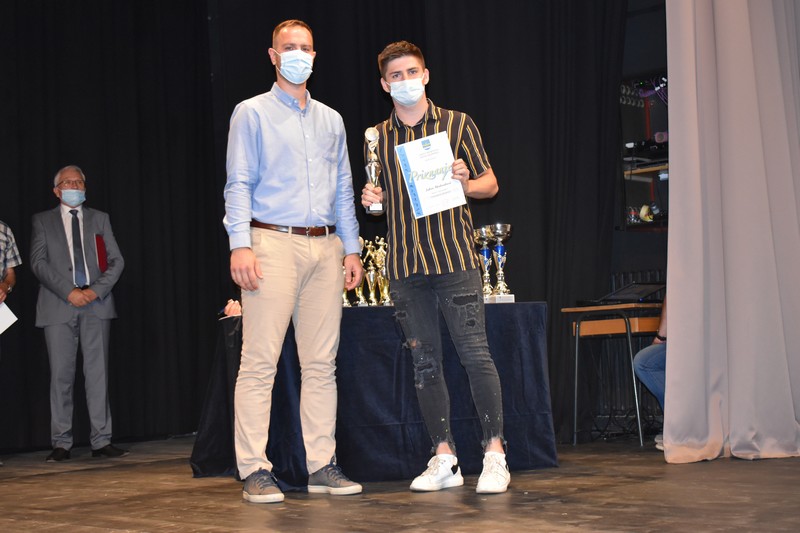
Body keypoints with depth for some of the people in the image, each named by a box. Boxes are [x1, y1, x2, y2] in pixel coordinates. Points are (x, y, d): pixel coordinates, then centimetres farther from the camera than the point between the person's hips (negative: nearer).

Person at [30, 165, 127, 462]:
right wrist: (68, 292, -12)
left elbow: (116, 261, 9)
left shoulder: (99, 219, 16)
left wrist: (97, 290, -8)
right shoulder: (43, 221, 11)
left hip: (96, 304, 1)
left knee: (98, 373, -2)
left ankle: (101, 442, -2)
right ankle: (61, 444, 2)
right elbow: (38, 262, 0)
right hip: (58, 306, -1)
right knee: (61, 375, -2)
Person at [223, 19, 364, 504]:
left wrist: (352, 249, 12)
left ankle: (323, 464, 9)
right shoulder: (252, 114, 6)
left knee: (322, 363, 4)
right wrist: (241, 245, -14)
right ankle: (255, 470, -4)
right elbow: (239, 185, -2)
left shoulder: (331, 120, 20)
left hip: (326, 248, 5)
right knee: (260, 362, -8)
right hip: (274, 244, -5)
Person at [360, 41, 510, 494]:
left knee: (475, 354, -7)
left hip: (454, 256, -3)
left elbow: (491, 184, 7)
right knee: (425, 361, 5)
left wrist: (465, 183, -13)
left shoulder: (457, 124, 5)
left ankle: (495, 455, 1)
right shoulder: (377, 137, 14)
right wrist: (372, 199, 1)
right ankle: (445, 457, 13)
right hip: (404, 264, 4)